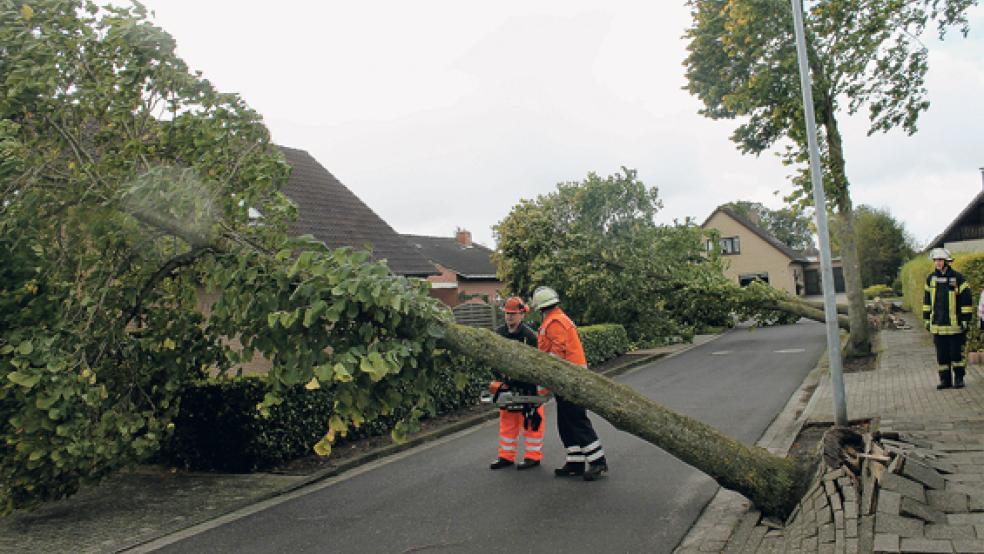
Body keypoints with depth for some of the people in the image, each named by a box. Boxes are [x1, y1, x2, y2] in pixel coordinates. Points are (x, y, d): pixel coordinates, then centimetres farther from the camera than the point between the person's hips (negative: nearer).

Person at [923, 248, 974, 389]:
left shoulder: (958, 279, -6)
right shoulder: (931, 279, 8)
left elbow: (967, 301, -4)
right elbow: (927, 300, 15)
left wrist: (966, 320, -8)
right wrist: (927, 319, 12)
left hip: (954, 324, -4)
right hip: (937, 325, 4)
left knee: (956, 353, 3)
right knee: (941, 354, 8)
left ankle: (959, 379, 15)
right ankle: (945, 379, 16)